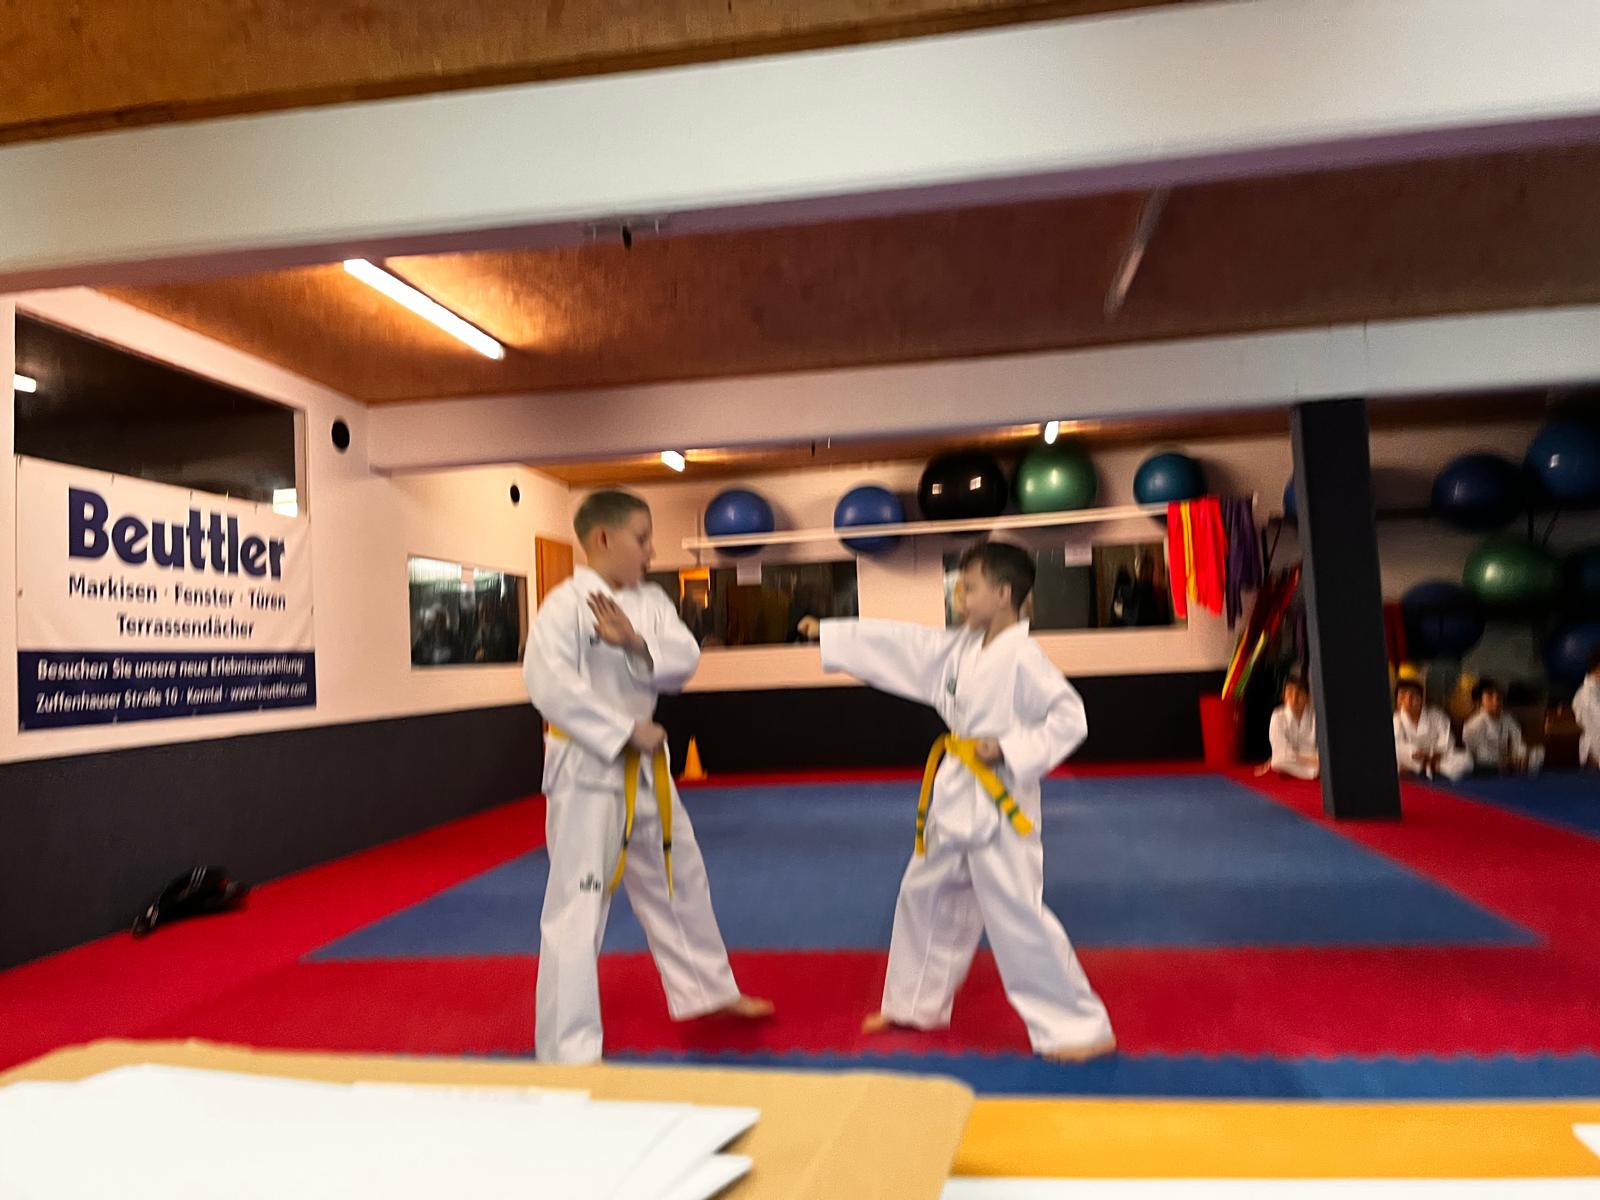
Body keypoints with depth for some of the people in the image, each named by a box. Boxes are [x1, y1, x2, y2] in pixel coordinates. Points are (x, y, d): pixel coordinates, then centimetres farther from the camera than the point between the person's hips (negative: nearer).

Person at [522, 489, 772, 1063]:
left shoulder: (650, 600, 5)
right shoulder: (565, 605, -16)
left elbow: (684, 660, -3)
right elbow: (551, 686, -25)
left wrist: (636, 641, -22)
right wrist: (626, 733, -22)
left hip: (645, 767, 8)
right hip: (587, 768, -8)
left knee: (678, 880, 21)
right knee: (578, 907, -6)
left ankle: (708, 990, 42)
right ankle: (568, 1050, 8)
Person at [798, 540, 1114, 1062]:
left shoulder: (1023, 658, -17)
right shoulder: (961, 646, 7)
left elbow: (1070, 718, -19)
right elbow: (901, 643, 9)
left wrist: (1010, 748, -25)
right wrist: (828, 633, 10)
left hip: (998, 806, -9)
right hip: (955, 799, 9)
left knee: (1017, 916, -6)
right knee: (923, 897, 19)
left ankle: (1081, 1028, 10)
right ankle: (915, 1003, 38)